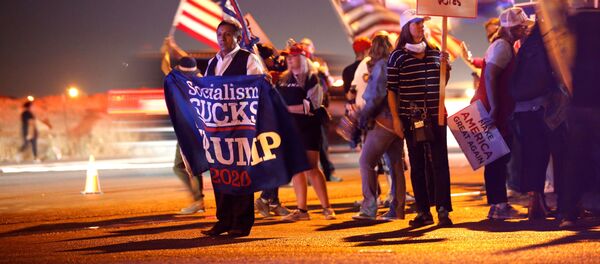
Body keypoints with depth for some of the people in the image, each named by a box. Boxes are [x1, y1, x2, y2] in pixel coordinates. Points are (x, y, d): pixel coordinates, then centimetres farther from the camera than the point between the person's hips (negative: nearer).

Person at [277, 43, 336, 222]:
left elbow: (311, 105, -13)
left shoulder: (311, 78, -4)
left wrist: (289, 108, -14)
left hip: (308, 128, -6)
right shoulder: (284, 79, 15)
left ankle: (327, 207, 1)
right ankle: (301, 210, 9)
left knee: (311, 168, -7)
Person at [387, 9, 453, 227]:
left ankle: (443, 210, -6)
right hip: (411, 117, -2)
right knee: (417, 164, 4)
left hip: (435, 115, 2)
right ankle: (423, 212, 11)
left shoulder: (434, 52, 10)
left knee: (439, 161, -5)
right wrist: (396, 119, -7)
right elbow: (391, 90, -2)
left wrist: (445, 65, -1)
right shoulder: (397, 56, -1)